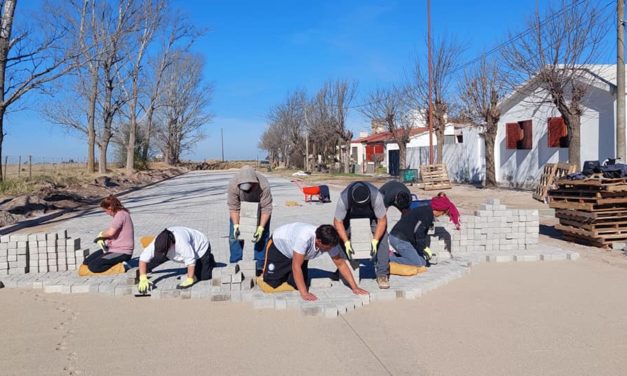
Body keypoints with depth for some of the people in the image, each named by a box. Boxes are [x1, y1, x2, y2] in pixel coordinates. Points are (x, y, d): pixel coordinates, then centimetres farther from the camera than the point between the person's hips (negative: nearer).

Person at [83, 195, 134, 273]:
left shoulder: (120, 215, -19)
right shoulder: (121, 213, 11)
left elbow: (110, 232, -30)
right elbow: (113, 231, 19)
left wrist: (101, 234, -8)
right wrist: (102, 237, 1)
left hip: (122, 252, -11)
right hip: (114, 249, 11)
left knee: (92, 266, -18)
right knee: (86, 262, 8)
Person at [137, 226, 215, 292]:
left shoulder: (181, 242, -47)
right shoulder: (156, 243, -29)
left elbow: (191, 261, -39)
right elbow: (143, 258, -25)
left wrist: (189, 280, -33)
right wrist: (143, 279, -32)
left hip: (200, 248, -6)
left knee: (203, 276, -9)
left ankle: (209, 259, 17)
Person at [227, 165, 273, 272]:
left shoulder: (264, 185, -39)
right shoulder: (233, 184, -34)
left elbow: (266, 208, -32)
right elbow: (233, 207, -24)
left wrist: (261, 227, -36)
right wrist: (236, 225, -32)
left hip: (259, 210, -1)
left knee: (262, 237, -5)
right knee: (234, 236, -2)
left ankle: (260, 266, 6)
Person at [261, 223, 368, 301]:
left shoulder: (329, 242, -26)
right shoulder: (304, 237, -45)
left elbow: (341, 264, -16)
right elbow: (296, 266, -42)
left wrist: (354, 287, -20)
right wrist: (304, 293, -44)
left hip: (299, 255, 6)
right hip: (278, 245, -5)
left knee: (296, 284, -4)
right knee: (271, 283, -12)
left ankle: (286, 274, 27)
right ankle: (264, 272, 20)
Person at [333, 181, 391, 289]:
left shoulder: (376, 196, -40)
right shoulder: (344, 198, -39)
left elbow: (382, 220, -30)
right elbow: (337, 222, -29)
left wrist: (375, 241, -38)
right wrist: (346, 242, -36)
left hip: (373, 215, -1)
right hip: (350, 215, 1)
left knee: (382, 238, -19)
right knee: (340, 238, -11)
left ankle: (382, 274, -11)